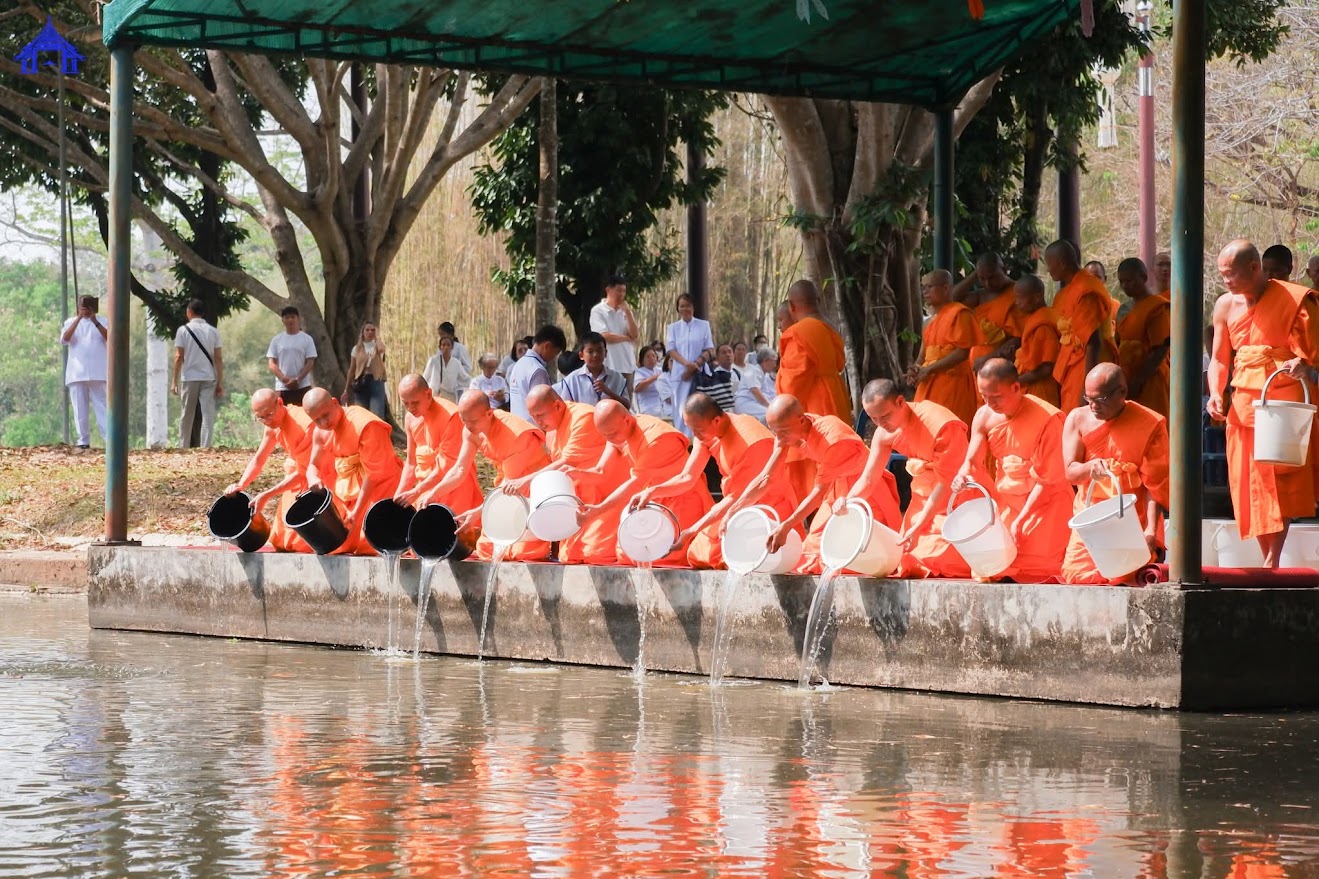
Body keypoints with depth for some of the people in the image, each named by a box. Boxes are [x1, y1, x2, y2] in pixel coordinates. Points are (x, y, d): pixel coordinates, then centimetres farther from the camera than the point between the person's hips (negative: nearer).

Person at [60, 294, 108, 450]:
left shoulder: (101, 321, 10)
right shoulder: (71, 322, 12)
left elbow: (110, 338, -7)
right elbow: (64, 339, -7)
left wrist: (95, 322, -18)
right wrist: (78, 319, -14)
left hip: (98, 373, -1)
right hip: (77, 373, 1)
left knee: (102, 407, -6)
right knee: (80, 409, 0)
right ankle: (84, 441, 3)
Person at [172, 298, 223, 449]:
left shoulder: (183, 330, -2)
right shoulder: (213, 331, 4)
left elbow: (178, 357, -6)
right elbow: (218, 358, 2)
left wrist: (175, 381, -2)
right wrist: (220, 382, 5)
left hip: (190, 378, -1)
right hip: (209, 378, 1)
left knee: (187, 416, 11)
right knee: (208, 414, -2)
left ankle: (184, 447, 16)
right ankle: (205, 447, -12)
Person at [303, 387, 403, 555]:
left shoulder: (366, 426, -24)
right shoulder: (321, 432, -1)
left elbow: (373, 474, -23)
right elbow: (313, 465, 6)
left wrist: (357, 511, -25)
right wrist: (314, 480, -20)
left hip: (379, 485, -7)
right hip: (347, 490, 7)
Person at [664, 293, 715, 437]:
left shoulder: (704, 325, 8)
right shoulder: (673, 328, 12)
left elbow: (709, 351, 3)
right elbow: (671, 349, 1)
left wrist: (695, 366, -11)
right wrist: (687, 363, -16)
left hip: (700, 374, -2)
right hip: (679, 374, 2)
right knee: (680, 410, -3)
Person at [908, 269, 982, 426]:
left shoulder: (959, 313, -6)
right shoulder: (933, 318, 20)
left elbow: (962, 352, -14)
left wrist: (928, 370, -15)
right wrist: (917, 370, 0)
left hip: (952, 383, -8)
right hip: (930, 386, 8)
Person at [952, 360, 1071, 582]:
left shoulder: (1048, 419, -19)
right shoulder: (984, 416, -1)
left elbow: (1048, 480, -17)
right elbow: (972, 463, 0)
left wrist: (1020, 521, -20)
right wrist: (963, 476, -26)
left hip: (1043, 502, -5)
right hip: (1004, 500, 5)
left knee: (1034, 569, -18)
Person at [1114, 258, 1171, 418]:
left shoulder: (1158, 307, -10)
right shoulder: (1125, 309, 15)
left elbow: (1160, 350, -15)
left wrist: (1137, 381, -16)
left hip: (1149, 383, -8)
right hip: (1127, 382, 8)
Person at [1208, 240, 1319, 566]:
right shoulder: (1226, 306, 7)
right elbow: (1219, 359, 14)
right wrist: (1215, 394, -4)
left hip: (1284, 404, -5)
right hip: (1243, 406, 5)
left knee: (1281, 485, -8)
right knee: (1249, 487, 4)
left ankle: (1273, 561, -5)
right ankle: (1269, 560, 11)